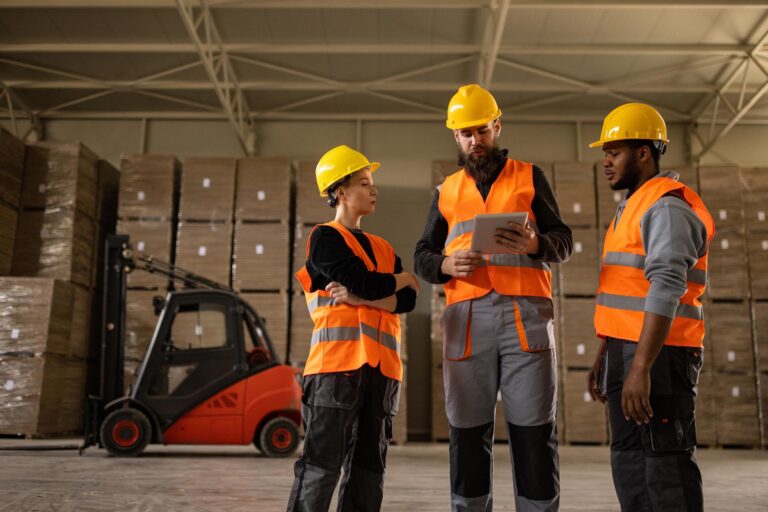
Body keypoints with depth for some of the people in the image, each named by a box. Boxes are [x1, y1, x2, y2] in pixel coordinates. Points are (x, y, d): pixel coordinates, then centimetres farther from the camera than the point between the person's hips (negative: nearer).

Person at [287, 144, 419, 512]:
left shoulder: (382, 248, 22)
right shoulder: (325, 238, 2)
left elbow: (406, 301, 6)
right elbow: (365, 282, -13)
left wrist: (358, 297, -11)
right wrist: (405, 278, 6)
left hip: (380, 367, 7)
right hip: (338, 360, -7)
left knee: (368, 469, 8)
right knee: (322, 466, -7)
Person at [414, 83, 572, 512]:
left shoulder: (529, 177, 16)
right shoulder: (446, 191, 21)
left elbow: (563, 240, 10)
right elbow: (423, 255, 16)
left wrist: (534, 244, -13)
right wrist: (446, 265, -7)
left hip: (525, 312, -1)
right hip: (466, 316, 2)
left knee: (534, 428, -2)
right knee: (468, 429, 3)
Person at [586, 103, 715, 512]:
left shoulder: (666, 206, -11)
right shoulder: (633, 206, 20)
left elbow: (665, 291, -22)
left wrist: (640, 368, -27)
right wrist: (605, 356, 20)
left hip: (657, 355, -10)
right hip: (627, 350, 10)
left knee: (665, 464, -6)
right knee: (630, 461, 13)